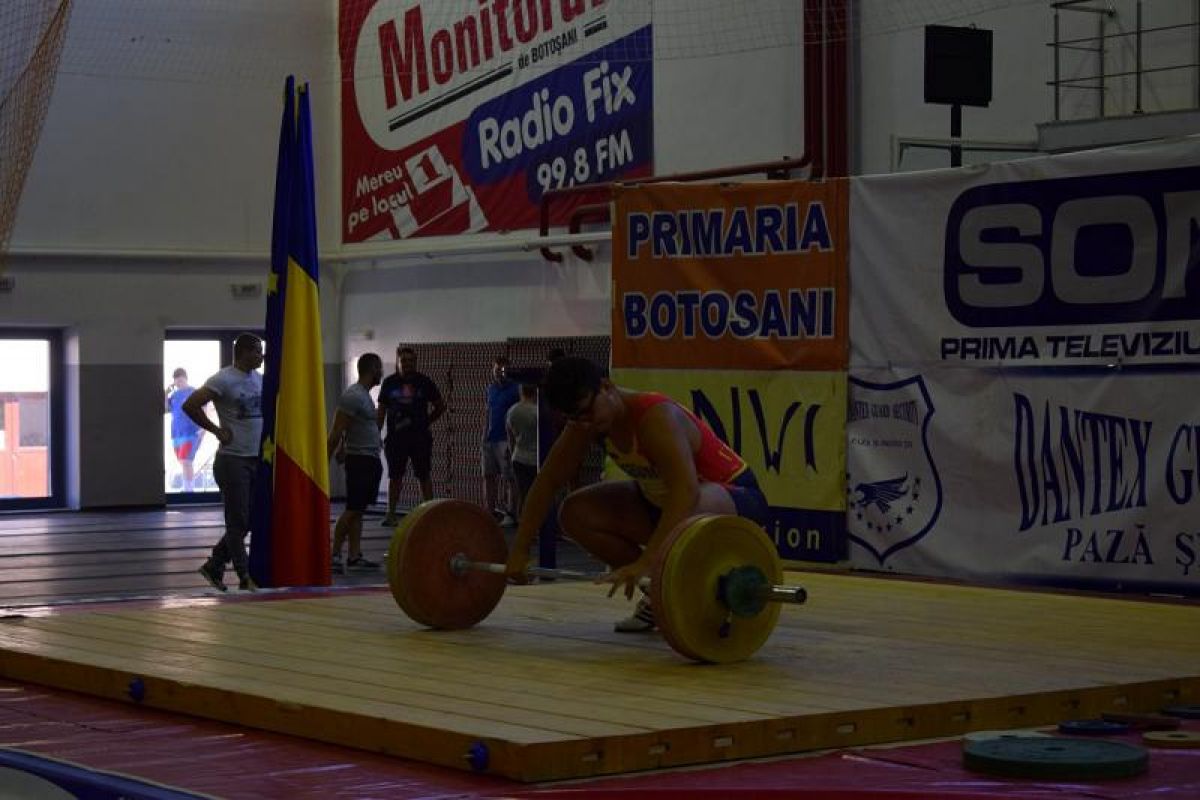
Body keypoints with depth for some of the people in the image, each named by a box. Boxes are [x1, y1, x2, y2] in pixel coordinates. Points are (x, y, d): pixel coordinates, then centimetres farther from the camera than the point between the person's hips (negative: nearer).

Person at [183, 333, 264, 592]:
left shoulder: (259, 379, 10)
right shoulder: (223, 380, -12)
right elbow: (190, 405, -18)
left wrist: (265, 432, 12)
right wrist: (216, 430, -14)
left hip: (256, 458, 8)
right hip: (233, 459, -8)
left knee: (248, 521, 10)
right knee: (238, 521, -2)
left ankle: (214, 566, 23)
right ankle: (245, 578, 4)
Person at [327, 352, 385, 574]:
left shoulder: (364, 395, 15)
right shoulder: (353, 396, -16)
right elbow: (336, 431, -17)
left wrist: (342, 450, 29)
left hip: (370, 459, 10)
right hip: (360, 459, -10)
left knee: (358, 510, 9)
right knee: (353, 510, -9)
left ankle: (354, 555, 11)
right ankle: (335, 555, -5)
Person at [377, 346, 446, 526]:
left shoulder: (424, 382, 3)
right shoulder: (390, 383, 6)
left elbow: (440, 406, 12)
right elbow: (382, 411, 9)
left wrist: (426, 421, 4)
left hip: (420, 437, -1)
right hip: (396, 436, 1)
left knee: (424, 476, 0)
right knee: (395, 476, 5)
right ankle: (391, 515, 10)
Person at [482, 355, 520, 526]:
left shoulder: (514, 389, -6)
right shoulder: (490, 388, 13)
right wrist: (484, 434, 12)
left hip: (505, 439, -6)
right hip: (490, 439, 7)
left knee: (508, 478, -5)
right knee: (489, 476, 8)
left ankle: (510, 513, -3)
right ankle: (491, 510, 14)